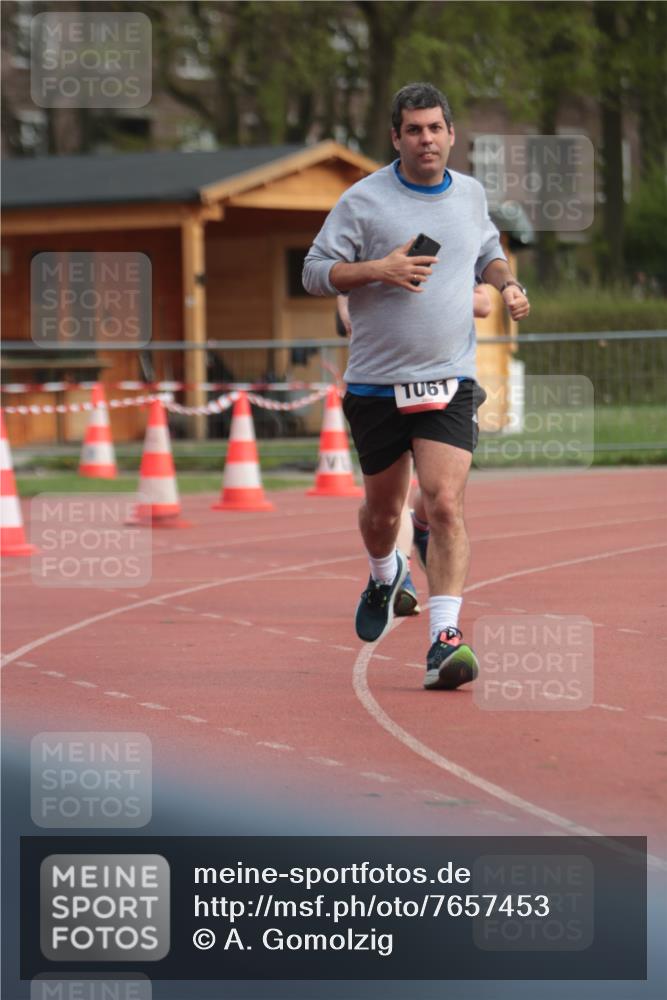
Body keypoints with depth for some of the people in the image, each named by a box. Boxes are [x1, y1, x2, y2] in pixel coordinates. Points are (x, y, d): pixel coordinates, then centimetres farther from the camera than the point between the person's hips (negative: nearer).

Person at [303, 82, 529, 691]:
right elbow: (315, 272, -4)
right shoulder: (363, 200, -5)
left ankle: (444, 640, -19)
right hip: (376, 385, -1)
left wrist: (506, 283, 6)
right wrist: (377, 269, -19)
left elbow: (487, 252, 27)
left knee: (445, 506, -16)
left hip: (449, 383, 1)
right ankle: (385, 575, 49)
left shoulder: (470, 194, 8)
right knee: (382, 511, 14)